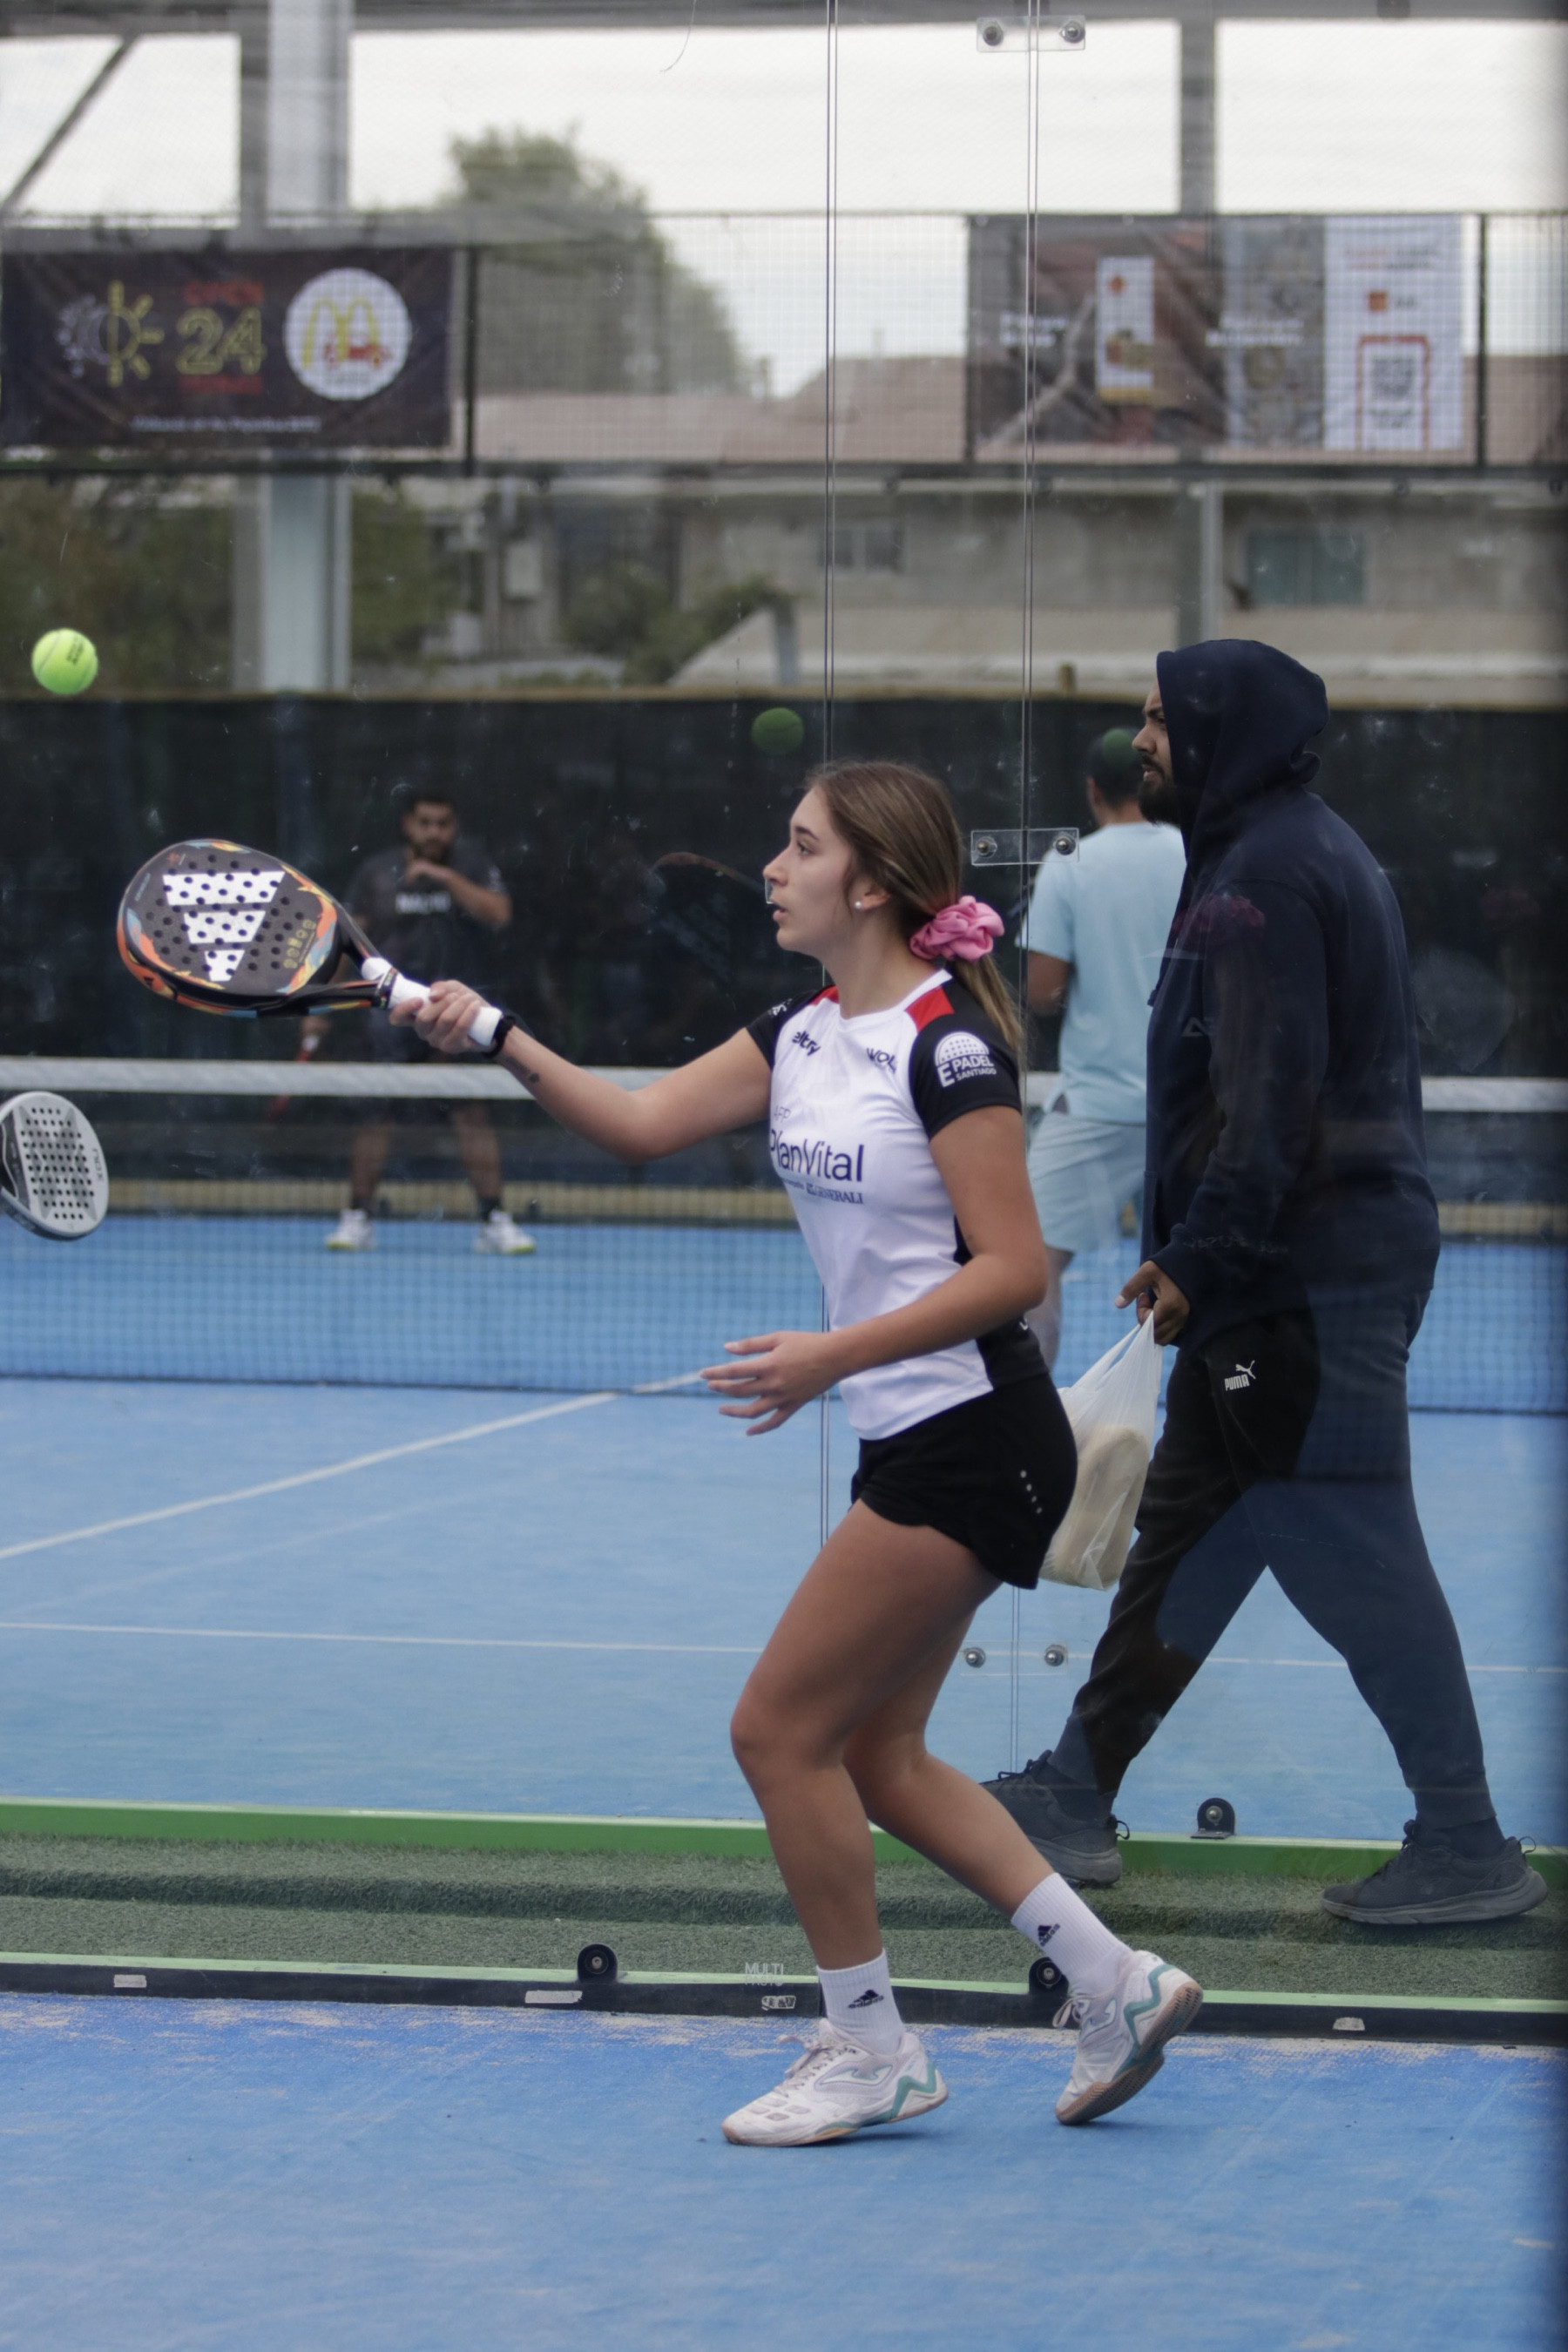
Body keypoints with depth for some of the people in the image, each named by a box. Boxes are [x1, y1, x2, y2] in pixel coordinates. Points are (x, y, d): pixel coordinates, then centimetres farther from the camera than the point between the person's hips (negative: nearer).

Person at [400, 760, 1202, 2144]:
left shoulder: (949, 1041, -17)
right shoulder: (801, 1036, 10)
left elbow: (1011, 1269, -20)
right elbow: (641, 1124, 8)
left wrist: (833, 1355, -26)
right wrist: (497, 1037, -6)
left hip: (974, 1442, -9)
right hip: (911, 1444, 9)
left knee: (780, 1727, -5)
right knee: (874, 1754, 12)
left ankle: (868, 2050, 8)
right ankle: (1115, 1984, 18)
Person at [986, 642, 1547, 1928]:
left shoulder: (1266, 878, -16)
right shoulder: (1317, 850, 17)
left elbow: (1272, 1098, -23)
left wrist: (1202, 1257, -20)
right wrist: (1198, 1254, 19)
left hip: (1303, 1280, -11)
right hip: (1313, 1272, 11)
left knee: (1352, 1555, -7)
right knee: (1186, 1530, 16)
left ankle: (1467, 1847, -2)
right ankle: (1076, 1796, 24)